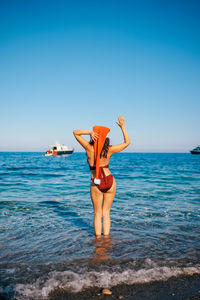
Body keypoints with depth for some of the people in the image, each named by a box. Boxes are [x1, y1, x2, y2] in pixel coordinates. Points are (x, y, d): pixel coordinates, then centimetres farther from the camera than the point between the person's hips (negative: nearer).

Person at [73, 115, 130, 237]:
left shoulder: (89, 148, -10)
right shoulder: (109, 149, -8)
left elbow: (75, 132, -1)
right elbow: (127, 142, 4)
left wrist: (89, 132, -17)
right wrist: (122, 126, 2)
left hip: (96, 184, -1)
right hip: (110, 182, 1)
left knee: (97, 213, 14)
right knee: (106, 212, 14)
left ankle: (98, 238, 16)